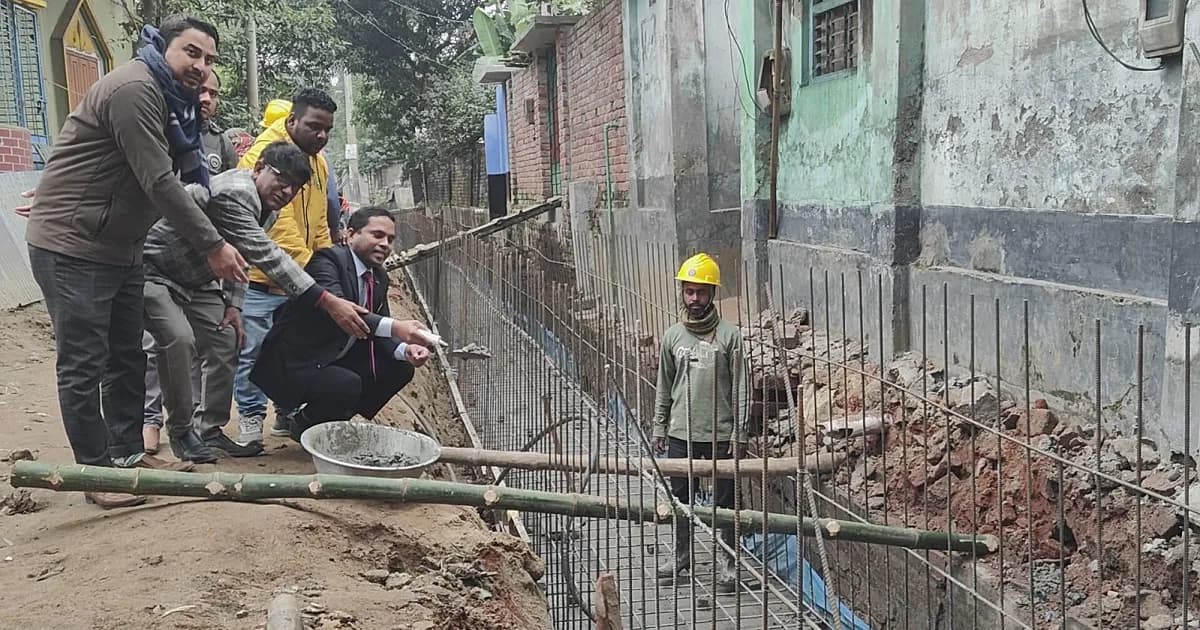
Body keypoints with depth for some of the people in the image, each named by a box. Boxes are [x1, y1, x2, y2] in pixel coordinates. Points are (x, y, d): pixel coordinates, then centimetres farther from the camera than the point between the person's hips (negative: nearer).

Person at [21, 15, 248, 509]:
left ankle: (127, 453, 25)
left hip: (118, 248, 10)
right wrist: (213, 246, -19)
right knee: (84, 365, -2)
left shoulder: (174, 102, 12)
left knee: (127, 358, 14)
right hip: (71, 246, -10)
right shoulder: (135, 88, -20)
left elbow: (186, 177, 13)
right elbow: (159, 182, -23)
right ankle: (97, 472, 6)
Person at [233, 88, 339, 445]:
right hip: (258, 276, -7)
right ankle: (251, 417, 12)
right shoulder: (264, 154, -16)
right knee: (253, 351, -1)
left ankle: (288, 413, 25)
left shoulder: (317, 162, 12)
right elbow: (279, 225, -25)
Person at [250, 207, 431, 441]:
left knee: (400, 368, -2)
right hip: (294, 363, -9)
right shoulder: (327, 260, -19)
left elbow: (377, 330, 8)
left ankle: (336, 421, 12)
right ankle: (302, 423, 1)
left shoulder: (379, 277, 7)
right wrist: (395, 327, -50)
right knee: (348, 384, -32)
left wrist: (405, 349, -17)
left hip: (337, 360, 9)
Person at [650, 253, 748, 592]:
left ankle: (728, 563, 16)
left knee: (724, 500, 4)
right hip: (681, 433, 3)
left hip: (720, 434, -3)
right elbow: (664, 387, 13)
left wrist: (739, 433, -7)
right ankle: (682, 555, 29)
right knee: (682, 496, 14)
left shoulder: (729, 335, -5)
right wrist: (659, 428, 11)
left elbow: (740, 388, -4)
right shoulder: (672, 336, 6)